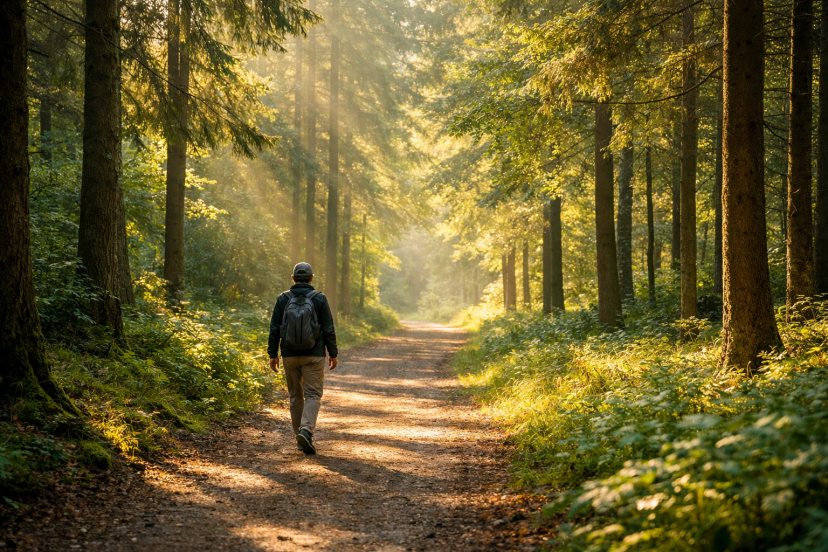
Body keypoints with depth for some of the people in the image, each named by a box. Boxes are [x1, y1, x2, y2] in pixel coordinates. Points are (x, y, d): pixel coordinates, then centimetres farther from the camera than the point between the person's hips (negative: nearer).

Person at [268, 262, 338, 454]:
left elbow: (274, 329, 0)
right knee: (313, 395, -1)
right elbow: (329, 330, -3)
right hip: (314, 356, -2)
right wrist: (333, 354, 6)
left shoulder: (283, 299, 0)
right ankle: (306, 431, -23)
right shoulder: (320, 299, -4)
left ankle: (300, 438, 18)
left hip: (290, 356, 2)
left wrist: (273, 354, 6)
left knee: (295, 396, 13)